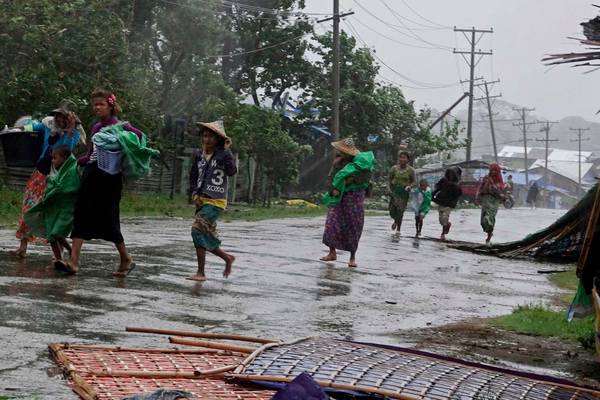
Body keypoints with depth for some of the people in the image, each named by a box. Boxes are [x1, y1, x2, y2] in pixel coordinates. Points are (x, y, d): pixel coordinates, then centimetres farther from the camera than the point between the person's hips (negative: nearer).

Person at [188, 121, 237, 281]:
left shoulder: (223, 154, -9)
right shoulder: (199, 154, 7)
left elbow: (232, 172, -26)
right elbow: (194, 176, 19)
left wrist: (227, 151, -26)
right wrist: (195, 192, 6)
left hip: (216, 201, -7)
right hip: (201, 200, 7)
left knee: (198, 230, -18)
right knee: (206, 237, 12)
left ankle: (201, 272, -12)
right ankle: (227, 258, 35)